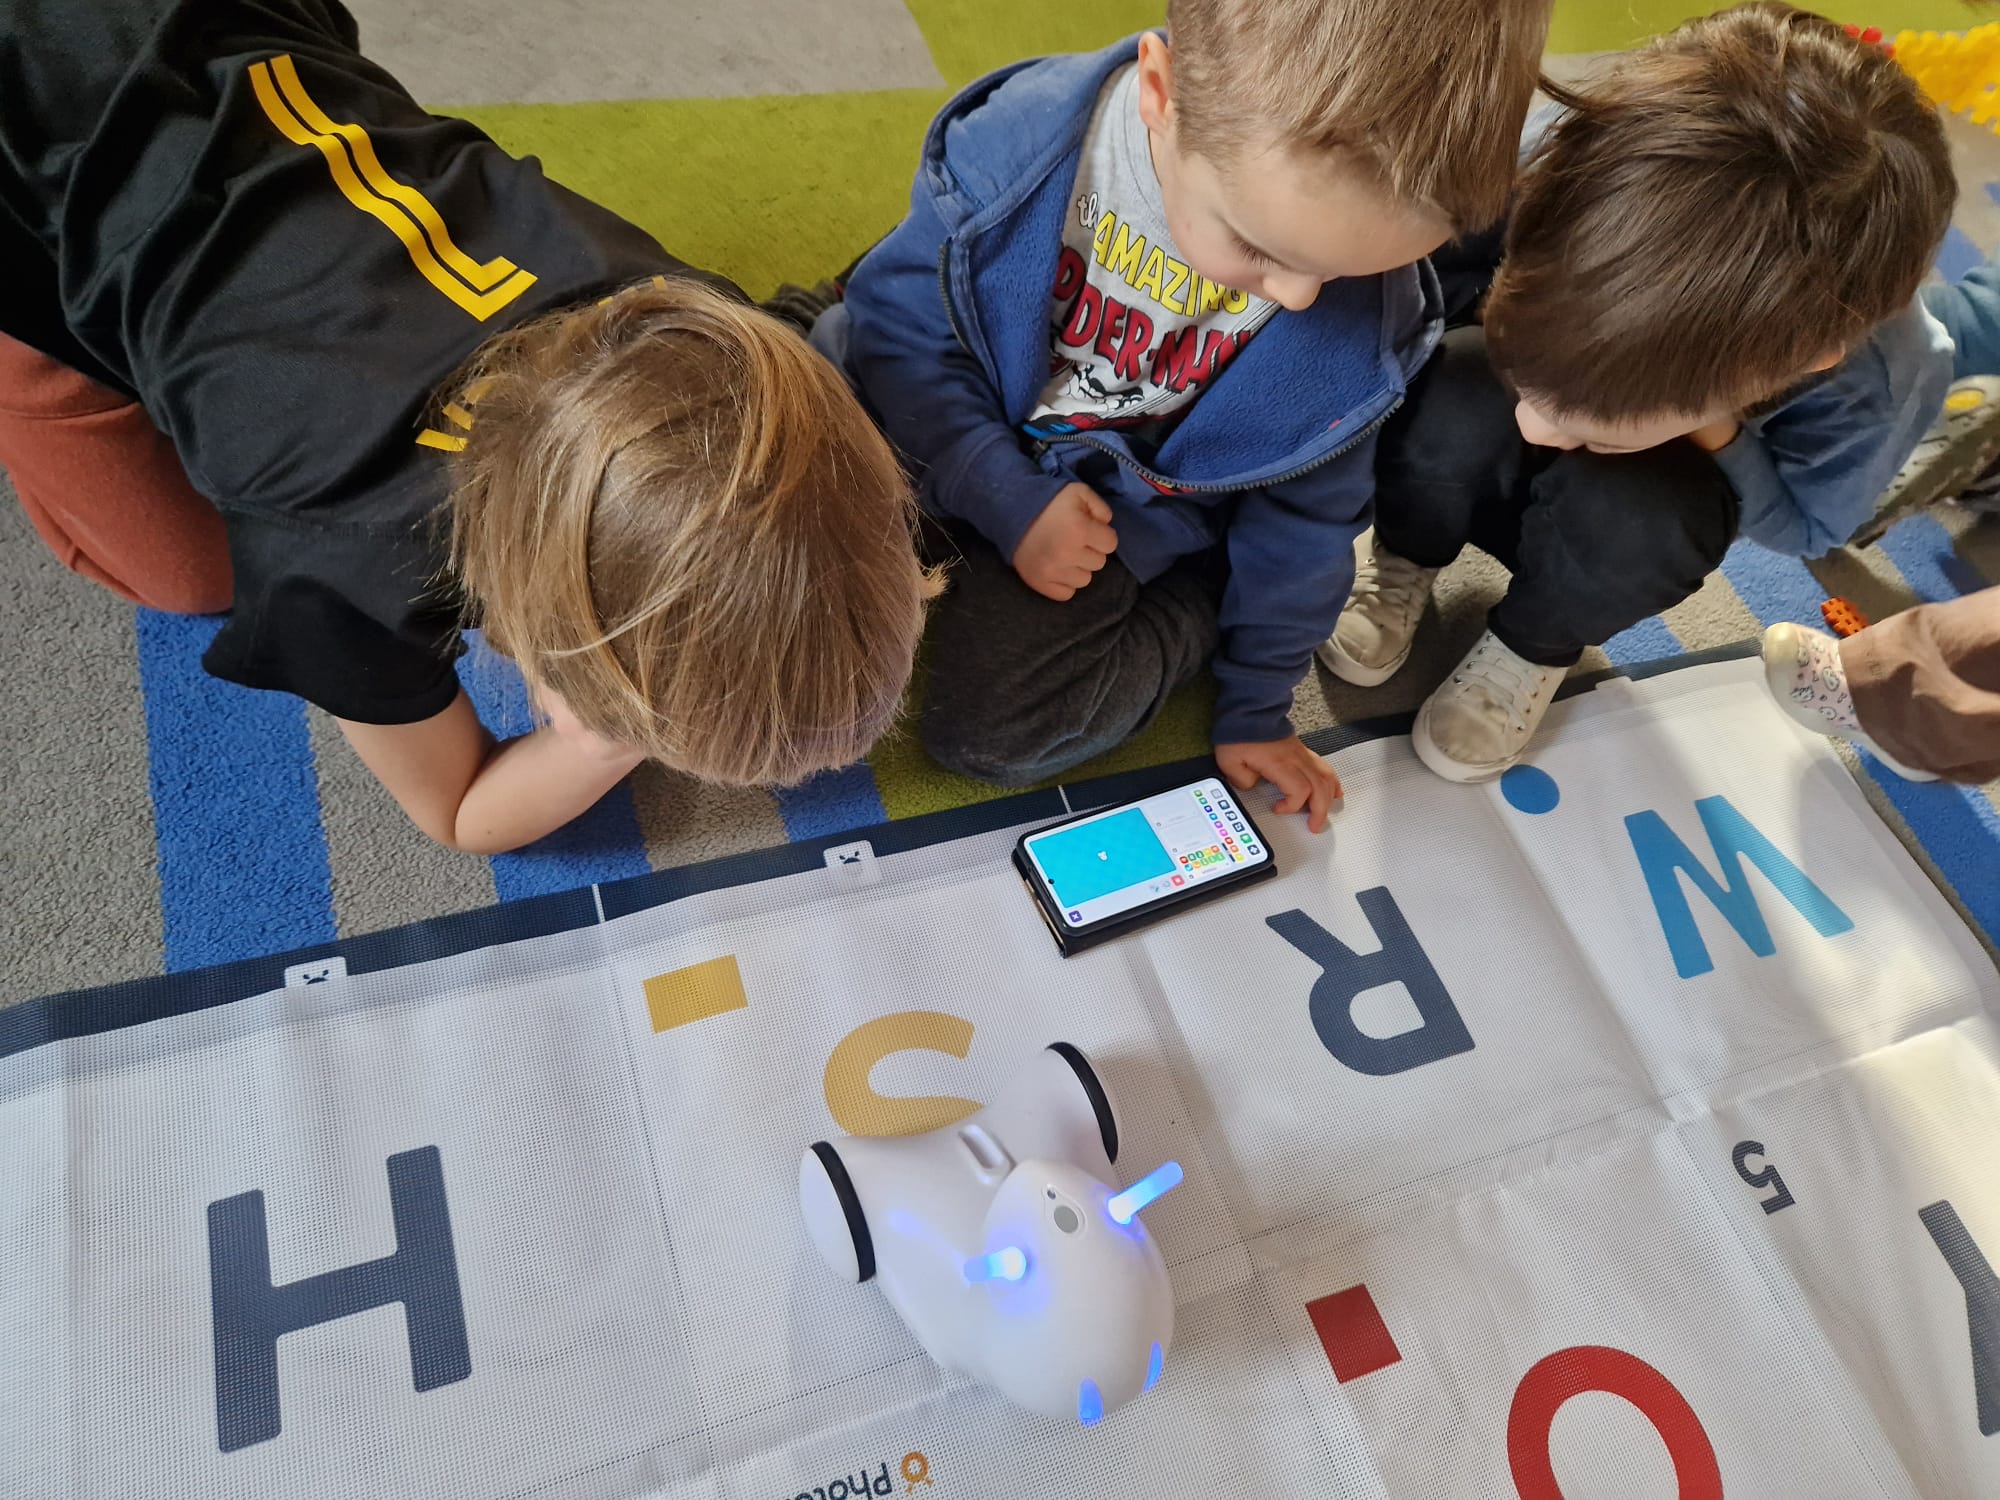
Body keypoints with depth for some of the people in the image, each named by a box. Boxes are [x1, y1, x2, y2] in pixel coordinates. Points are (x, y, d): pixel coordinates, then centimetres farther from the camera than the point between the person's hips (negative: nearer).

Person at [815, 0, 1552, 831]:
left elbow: (1302, 511, -6)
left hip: (1122, 514, -2)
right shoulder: (1022, 145, -27)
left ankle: (1200, 597, 6)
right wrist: (1005, 498, -26)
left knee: (993, 728, -17)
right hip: (948, 444, 2)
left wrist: (1255, 711, 5)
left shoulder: (1366, 308, -21)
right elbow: (899, 319, -15)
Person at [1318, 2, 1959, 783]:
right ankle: (1404, 557, -2)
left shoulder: (1880, 380, -33)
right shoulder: (1544, 176, -36)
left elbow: (1807, 525, -13)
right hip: (1469, 464, 0)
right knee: (1457, 394, -36)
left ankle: (1538, 645, -3)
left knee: (1633, 510, -37)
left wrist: (1712, 440, -30)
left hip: (1626, 520, 0)